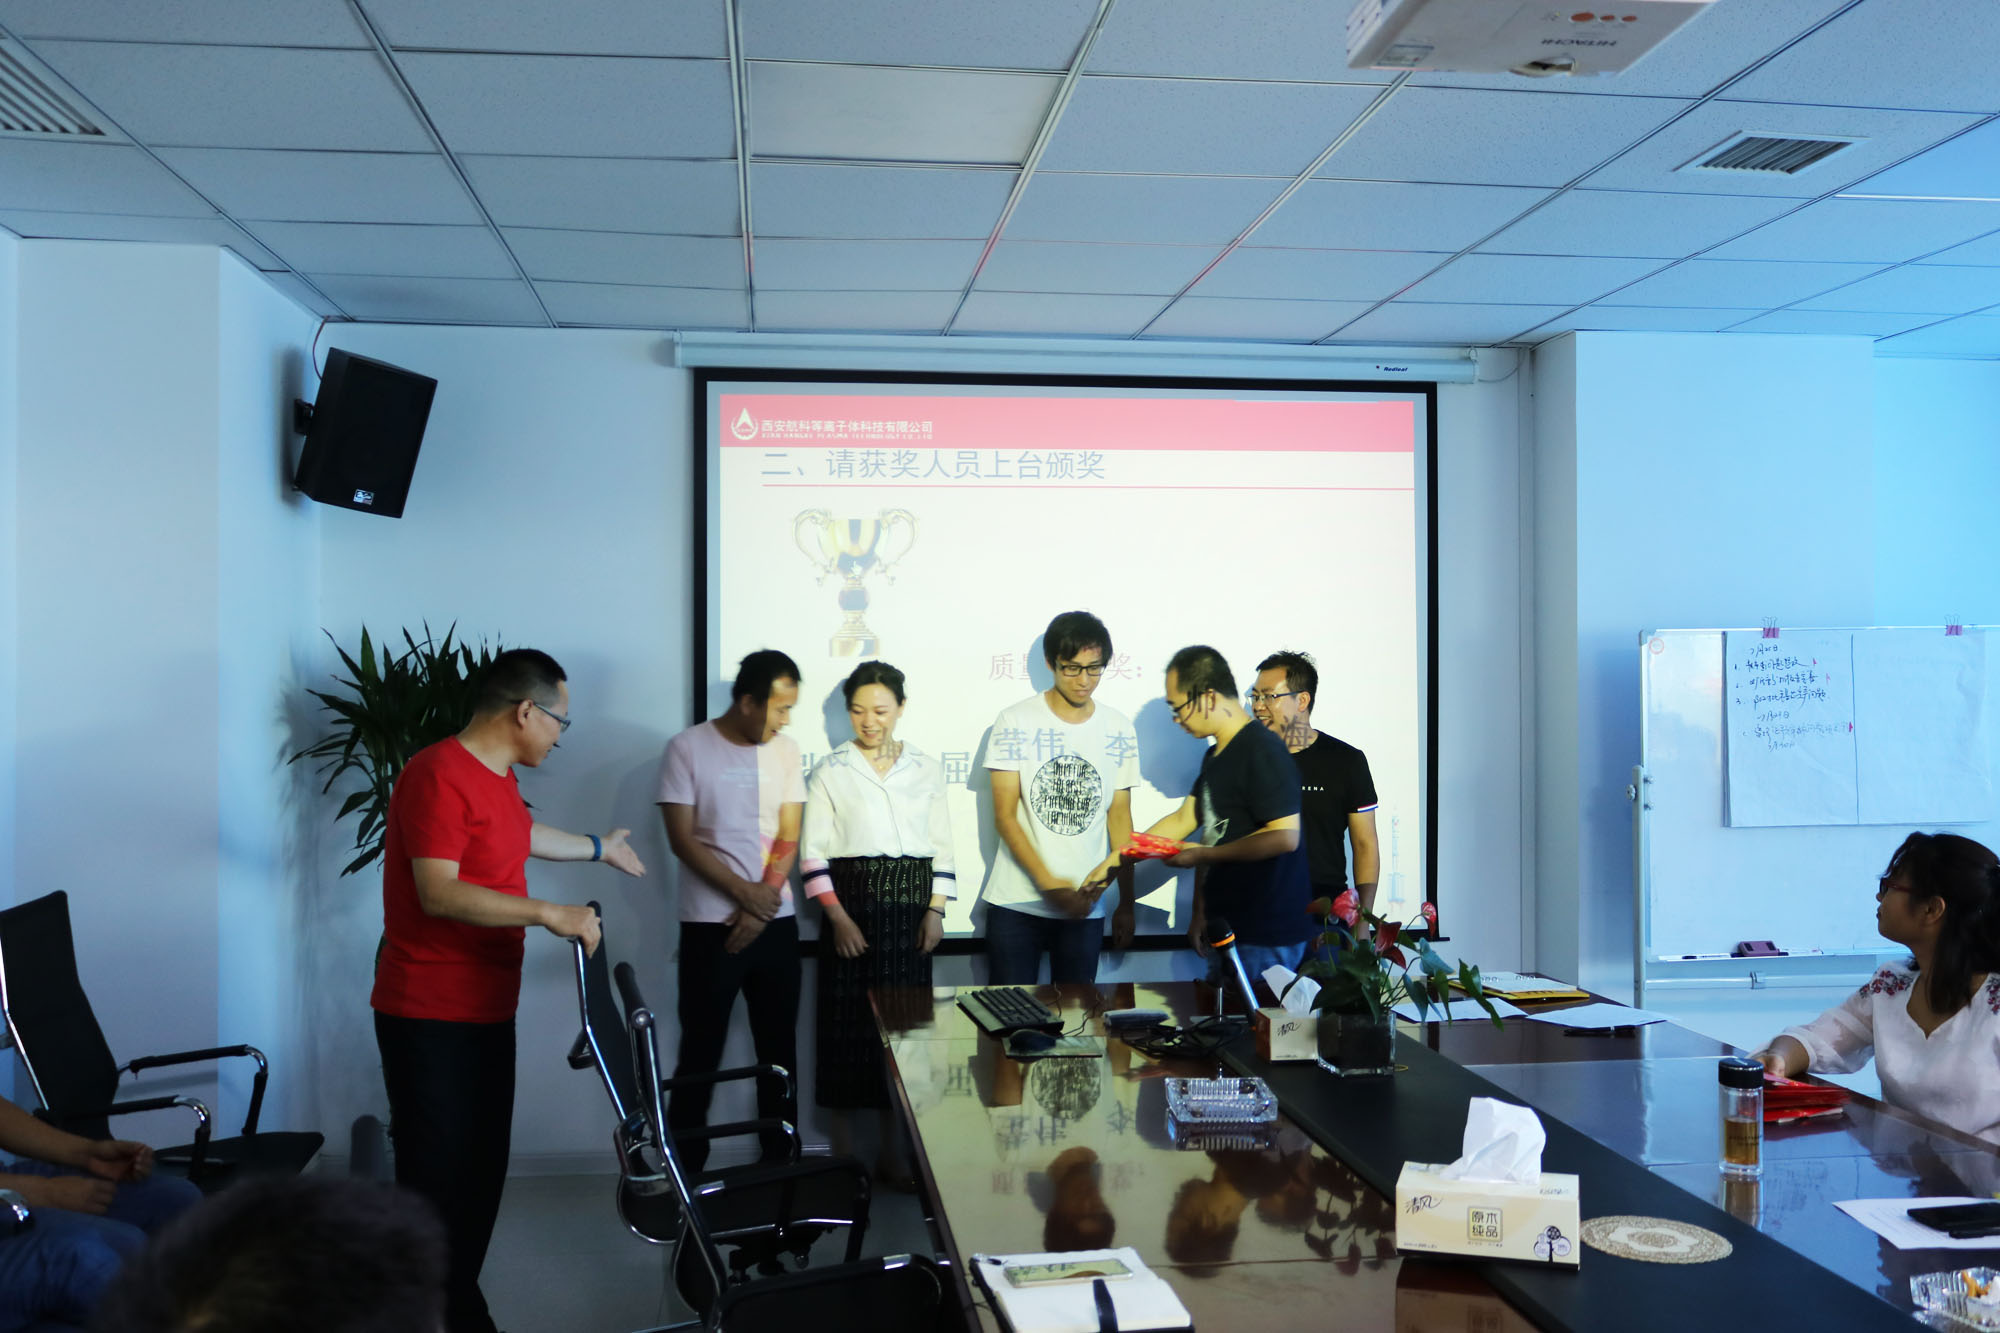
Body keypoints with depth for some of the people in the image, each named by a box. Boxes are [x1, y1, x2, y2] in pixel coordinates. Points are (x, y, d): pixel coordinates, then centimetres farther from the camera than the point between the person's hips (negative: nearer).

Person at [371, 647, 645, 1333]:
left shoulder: (499, 776, 13)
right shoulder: (439, 775, -18)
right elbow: (439, 893, -26)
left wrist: (598, 848, 49)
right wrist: (548, 913, -28)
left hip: (486, 1011, 10)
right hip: (429, 1018, -9)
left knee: (482, 1172, 15)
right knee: (435, 1180, -5)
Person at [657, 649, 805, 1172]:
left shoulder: (786, 751, 5)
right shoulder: (688, 748, -7)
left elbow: (789, 838, 3)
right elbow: (682, 839, -10)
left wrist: (763, 903, -11)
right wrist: (746, 894, -14)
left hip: (776, 924, 4)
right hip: (710, 926, -4)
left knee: (779, 1050, 9)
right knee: (700, 1054, 2)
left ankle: (780, 1162, 21)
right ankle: (685, 1172, 13)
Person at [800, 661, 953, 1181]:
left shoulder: (926, 769, 9)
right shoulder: (830, 771, 1)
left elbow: (942, 845, 10)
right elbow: (813, 852, -2)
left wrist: (935, 911, 0)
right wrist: (838, 917, -11)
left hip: (909, 908, 2)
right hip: (852, 906, -2)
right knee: (846, 1025, -1)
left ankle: (893, 1152, 16)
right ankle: (844, 1155, 11)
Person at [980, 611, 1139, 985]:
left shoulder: (1118, 729, 5)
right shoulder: (1016, 722, -4)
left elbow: (1120, 818, 9)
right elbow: (1005, 817, -7)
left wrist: (1127, 902, 9)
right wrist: (1049, 884, -16)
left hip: (1085, 907, 2)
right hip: (1016, 903, -2)